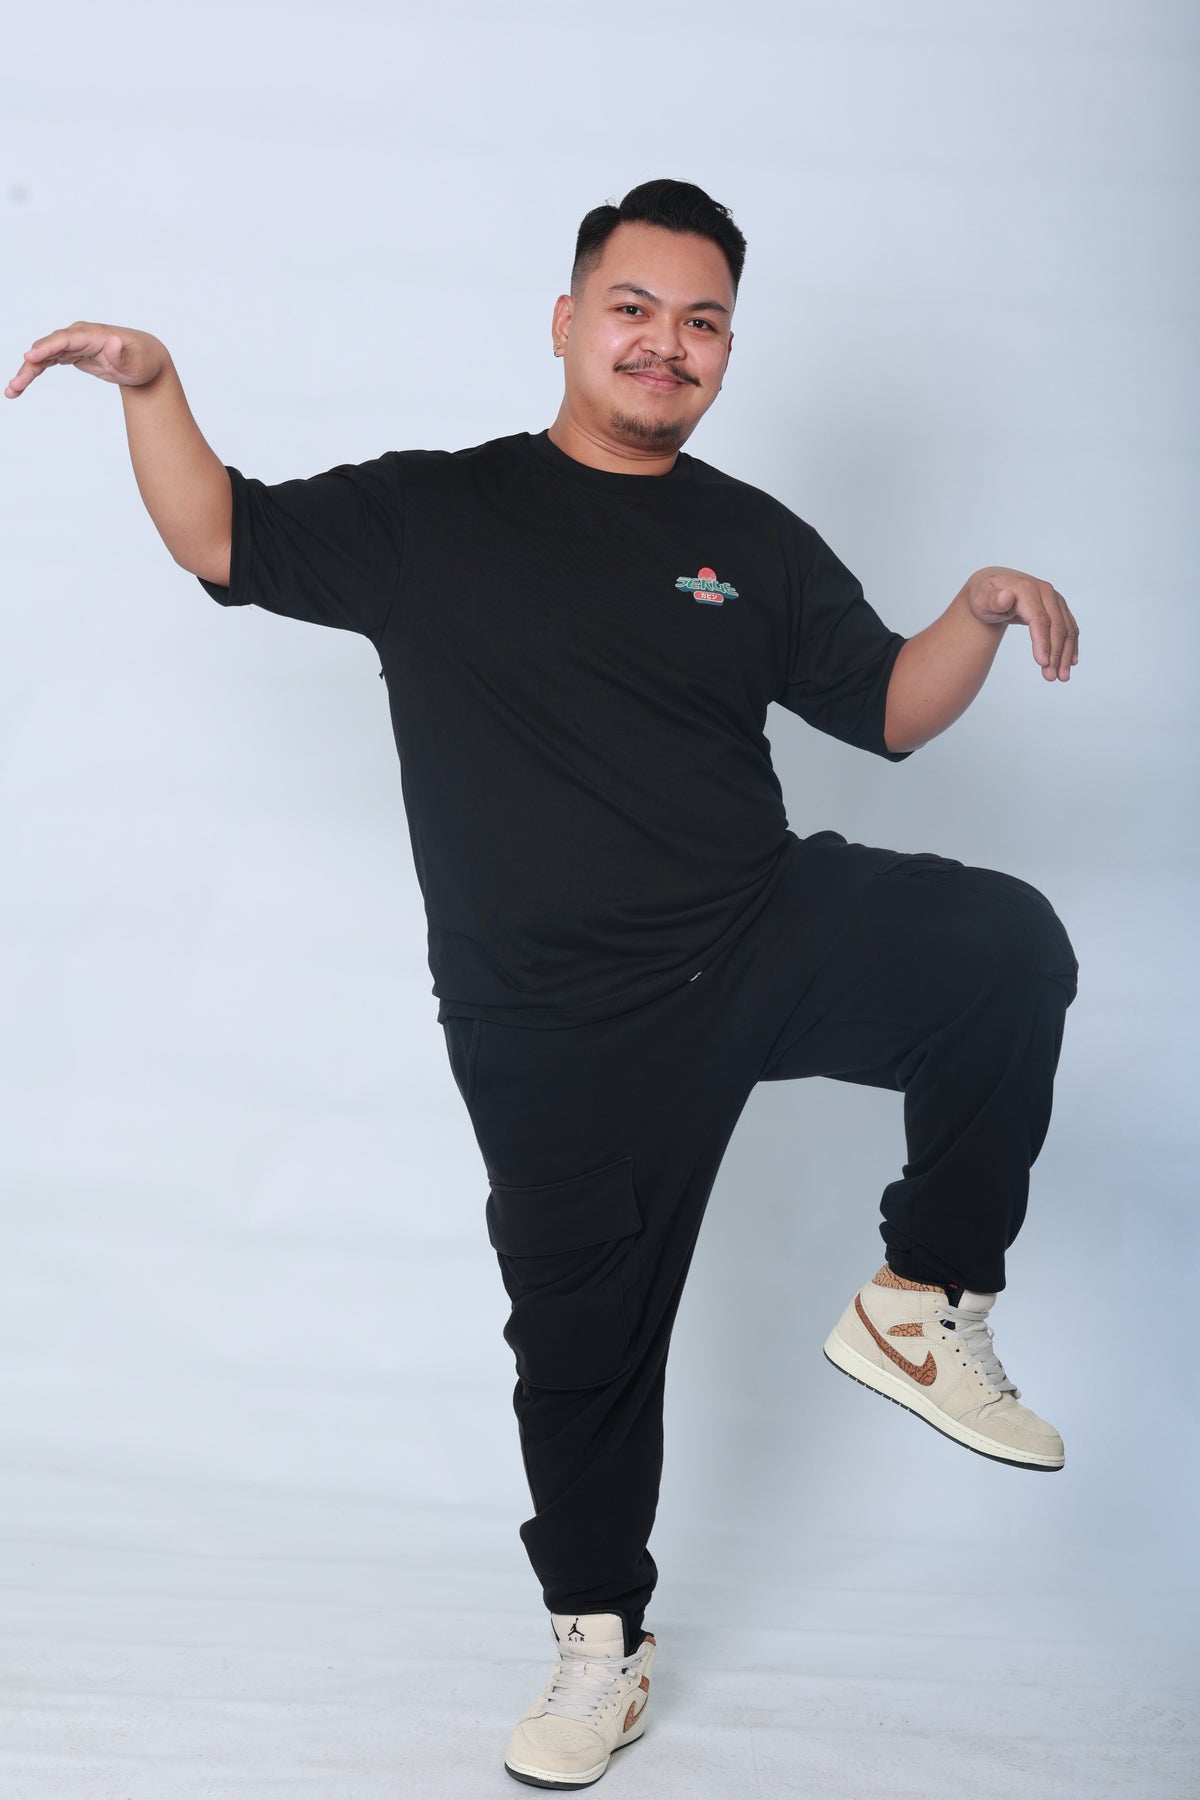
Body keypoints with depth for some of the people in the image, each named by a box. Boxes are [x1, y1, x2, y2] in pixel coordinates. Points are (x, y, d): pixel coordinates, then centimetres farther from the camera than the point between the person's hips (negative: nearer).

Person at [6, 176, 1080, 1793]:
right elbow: (223, 540, 8)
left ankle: (925, 1305, -10)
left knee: (1006, 944, -25)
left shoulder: (755, 545, 10)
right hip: (554, 1020, -1)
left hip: (766, 935, 1)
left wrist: (983, 613, -7)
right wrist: (153, 388, -7)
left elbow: (885, 707, 12)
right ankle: (599, 1645, 29)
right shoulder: (431, 514, 5)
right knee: (583, 1334, 6)